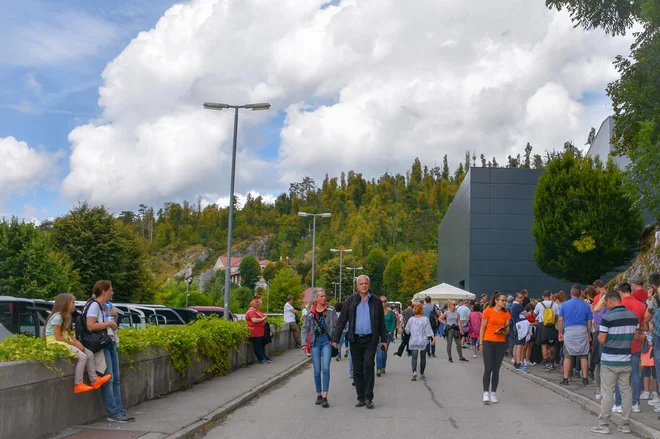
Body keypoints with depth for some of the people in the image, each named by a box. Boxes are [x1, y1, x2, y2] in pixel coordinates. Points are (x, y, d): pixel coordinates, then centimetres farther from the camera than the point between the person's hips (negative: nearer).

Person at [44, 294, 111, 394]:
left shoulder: (65, 316, 14)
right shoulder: (57, 317, -17)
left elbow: (69, 334, 10)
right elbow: (58, 337, -21)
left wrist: (77, 343, -7)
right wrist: (75, 344, -17)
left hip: (65, 343, 10)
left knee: (90, 354, 1)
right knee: (82, 356, -23)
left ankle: (94, 380, 6)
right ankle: (78, 385, -20)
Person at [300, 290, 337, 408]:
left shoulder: (331, 310, 3)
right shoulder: (311, 313, 6)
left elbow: (336, 325, 4)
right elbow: (305, 328, 9)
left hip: (327, 341, -2)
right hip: (315, 342, 2)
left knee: (325, 368, -14)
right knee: (317, 370, 5)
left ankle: (325, 397, -14)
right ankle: (318, 395, 18)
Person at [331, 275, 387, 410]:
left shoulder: (376, 301, 6)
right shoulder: (350, 301, 4)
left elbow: (381, 322, 12)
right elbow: (341, 321, 3)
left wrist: (383, 339, 10)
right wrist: (335, 339, -2)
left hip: (370, 339, -1)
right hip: (355, 340, 2)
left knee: (368, 366, -14)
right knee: (357, 370, 5)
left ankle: (368, 398, -8)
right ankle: (361, 398, 14)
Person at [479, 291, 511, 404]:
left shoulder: (506, 313, 6)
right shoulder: (488, 311, -4)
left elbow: (507, 330, 8)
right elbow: (482, 328, -1)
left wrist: (502, 331, -15)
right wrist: (480, 343, -4)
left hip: (501, 343, 3)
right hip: (488, 342, -3)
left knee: (496, 370, 6)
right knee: (488, 369, -7)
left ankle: (493, 393, 13)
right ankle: (486, 393, -5)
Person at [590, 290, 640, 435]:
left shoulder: (607, 317, -15)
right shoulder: (633, 316, 2)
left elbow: (602, 340, -14)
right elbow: (636, 337, 10)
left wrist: (599, 336, 7)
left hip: (610, 361, -5)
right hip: (626, 360, 5)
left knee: (607, 393, 1)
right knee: (626, 391, 11)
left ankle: (604, 425, 6)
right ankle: (625, 424, 16)